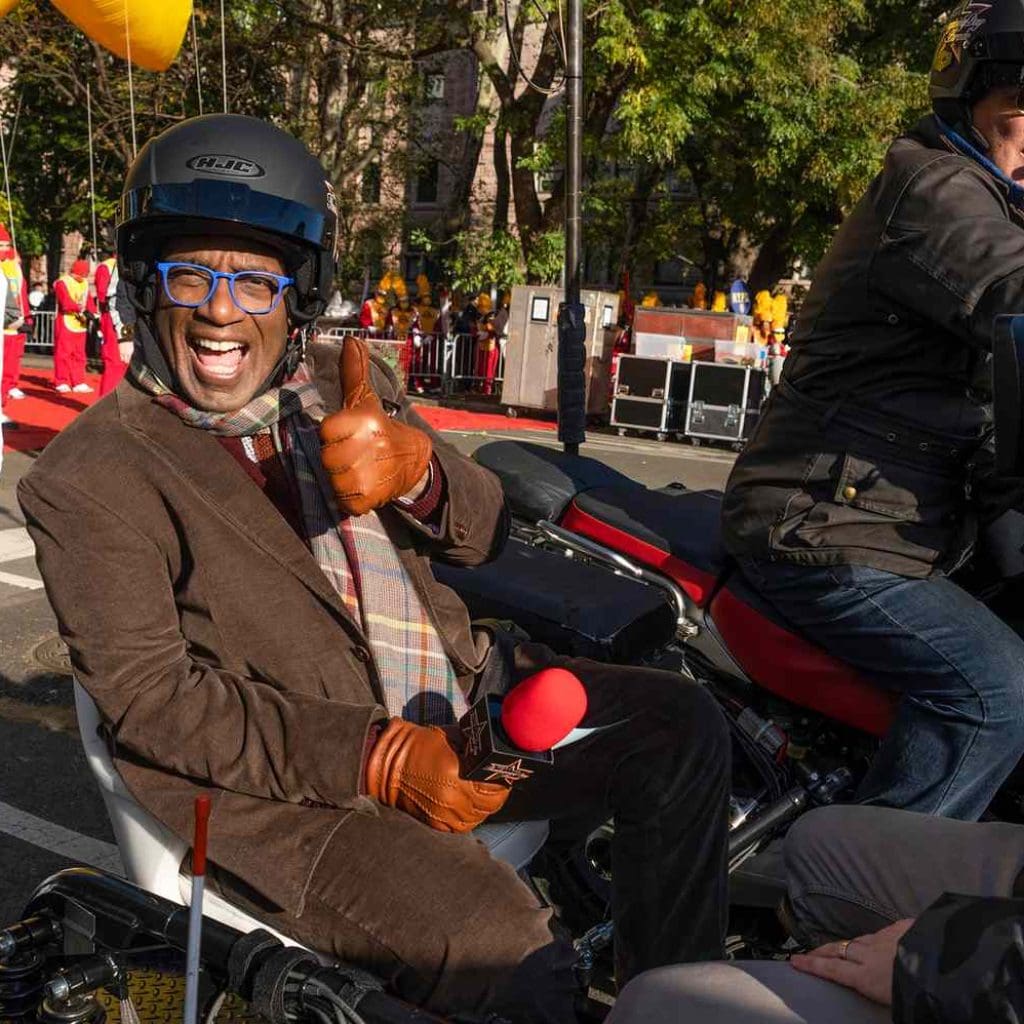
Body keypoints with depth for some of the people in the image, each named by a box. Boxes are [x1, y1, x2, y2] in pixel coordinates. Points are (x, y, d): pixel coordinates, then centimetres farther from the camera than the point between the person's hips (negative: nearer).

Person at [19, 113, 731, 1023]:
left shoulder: (345, 386, 10)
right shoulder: (84, 480, -6)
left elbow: (482, 533, 7)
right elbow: (150, 699, -12)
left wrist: (414, 471, -19)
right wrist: (376, 758, -20)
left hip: (455, 693, 7)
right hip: (274, 779, -6)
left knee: (683, 729, 0)